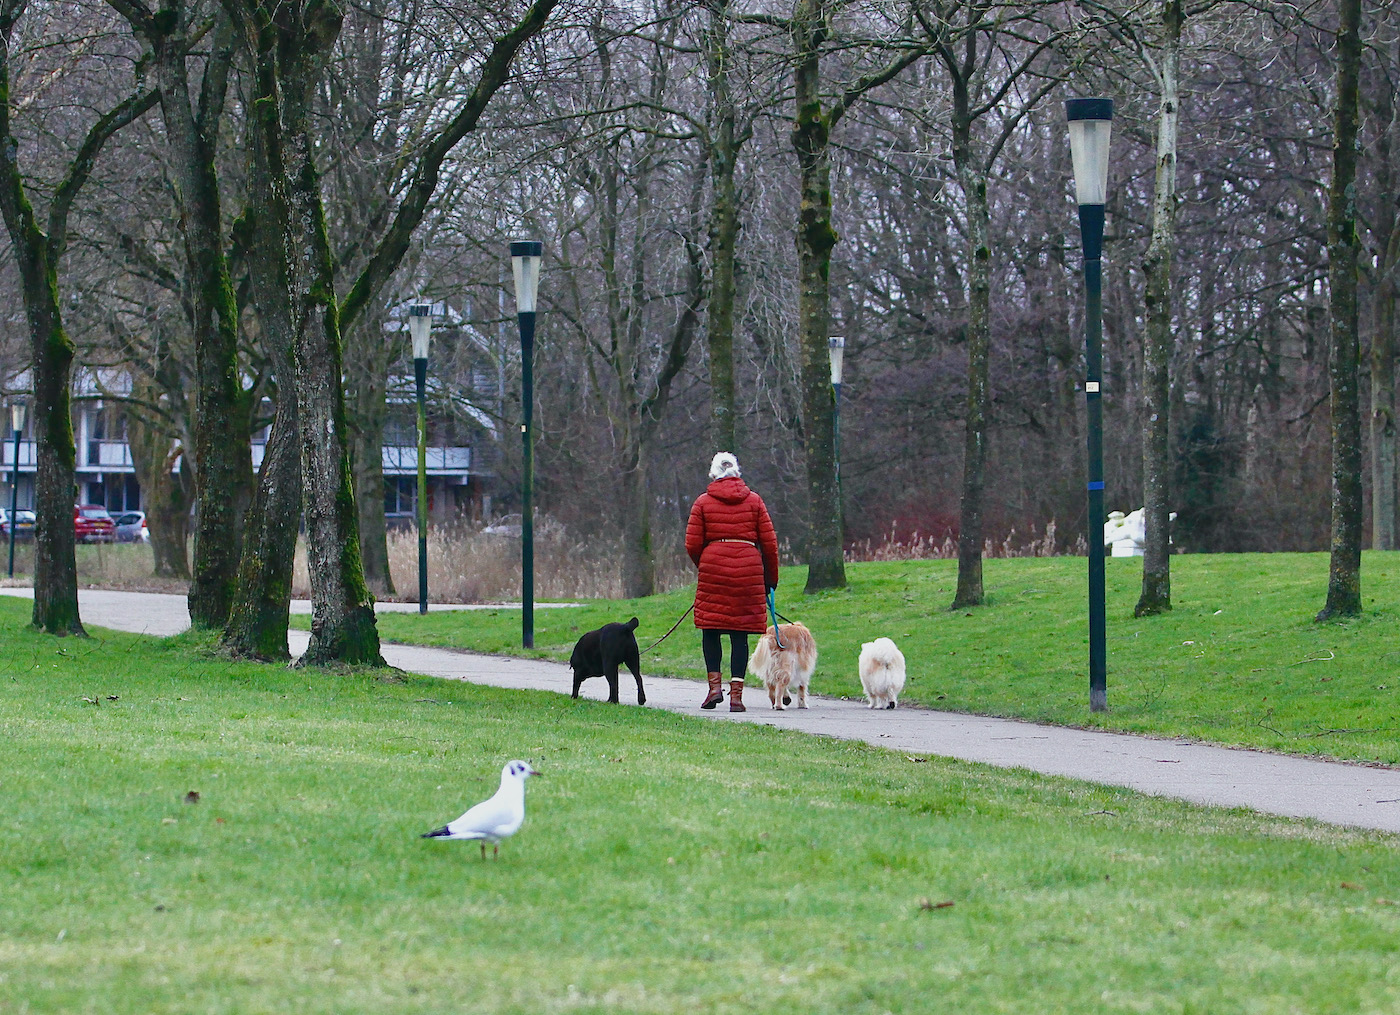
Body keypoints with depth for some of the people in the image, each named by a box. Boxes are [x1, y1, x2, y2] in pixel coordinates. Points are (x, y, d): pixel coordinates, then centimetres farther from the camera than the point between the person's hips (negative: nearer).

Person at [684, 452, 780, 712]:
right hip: (748, 569, 1)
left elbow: (692, 544, 2)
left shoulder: (703, 502, 6)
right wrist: (770, 579, 16)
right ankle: (736, 693, -3)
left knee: (711, 629, 10)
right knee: (740, 634, 2)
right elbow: (769, 542, 6)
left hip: (713, 566, -1)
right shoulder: (754, 500, 8)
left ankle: (714, 684, -3)